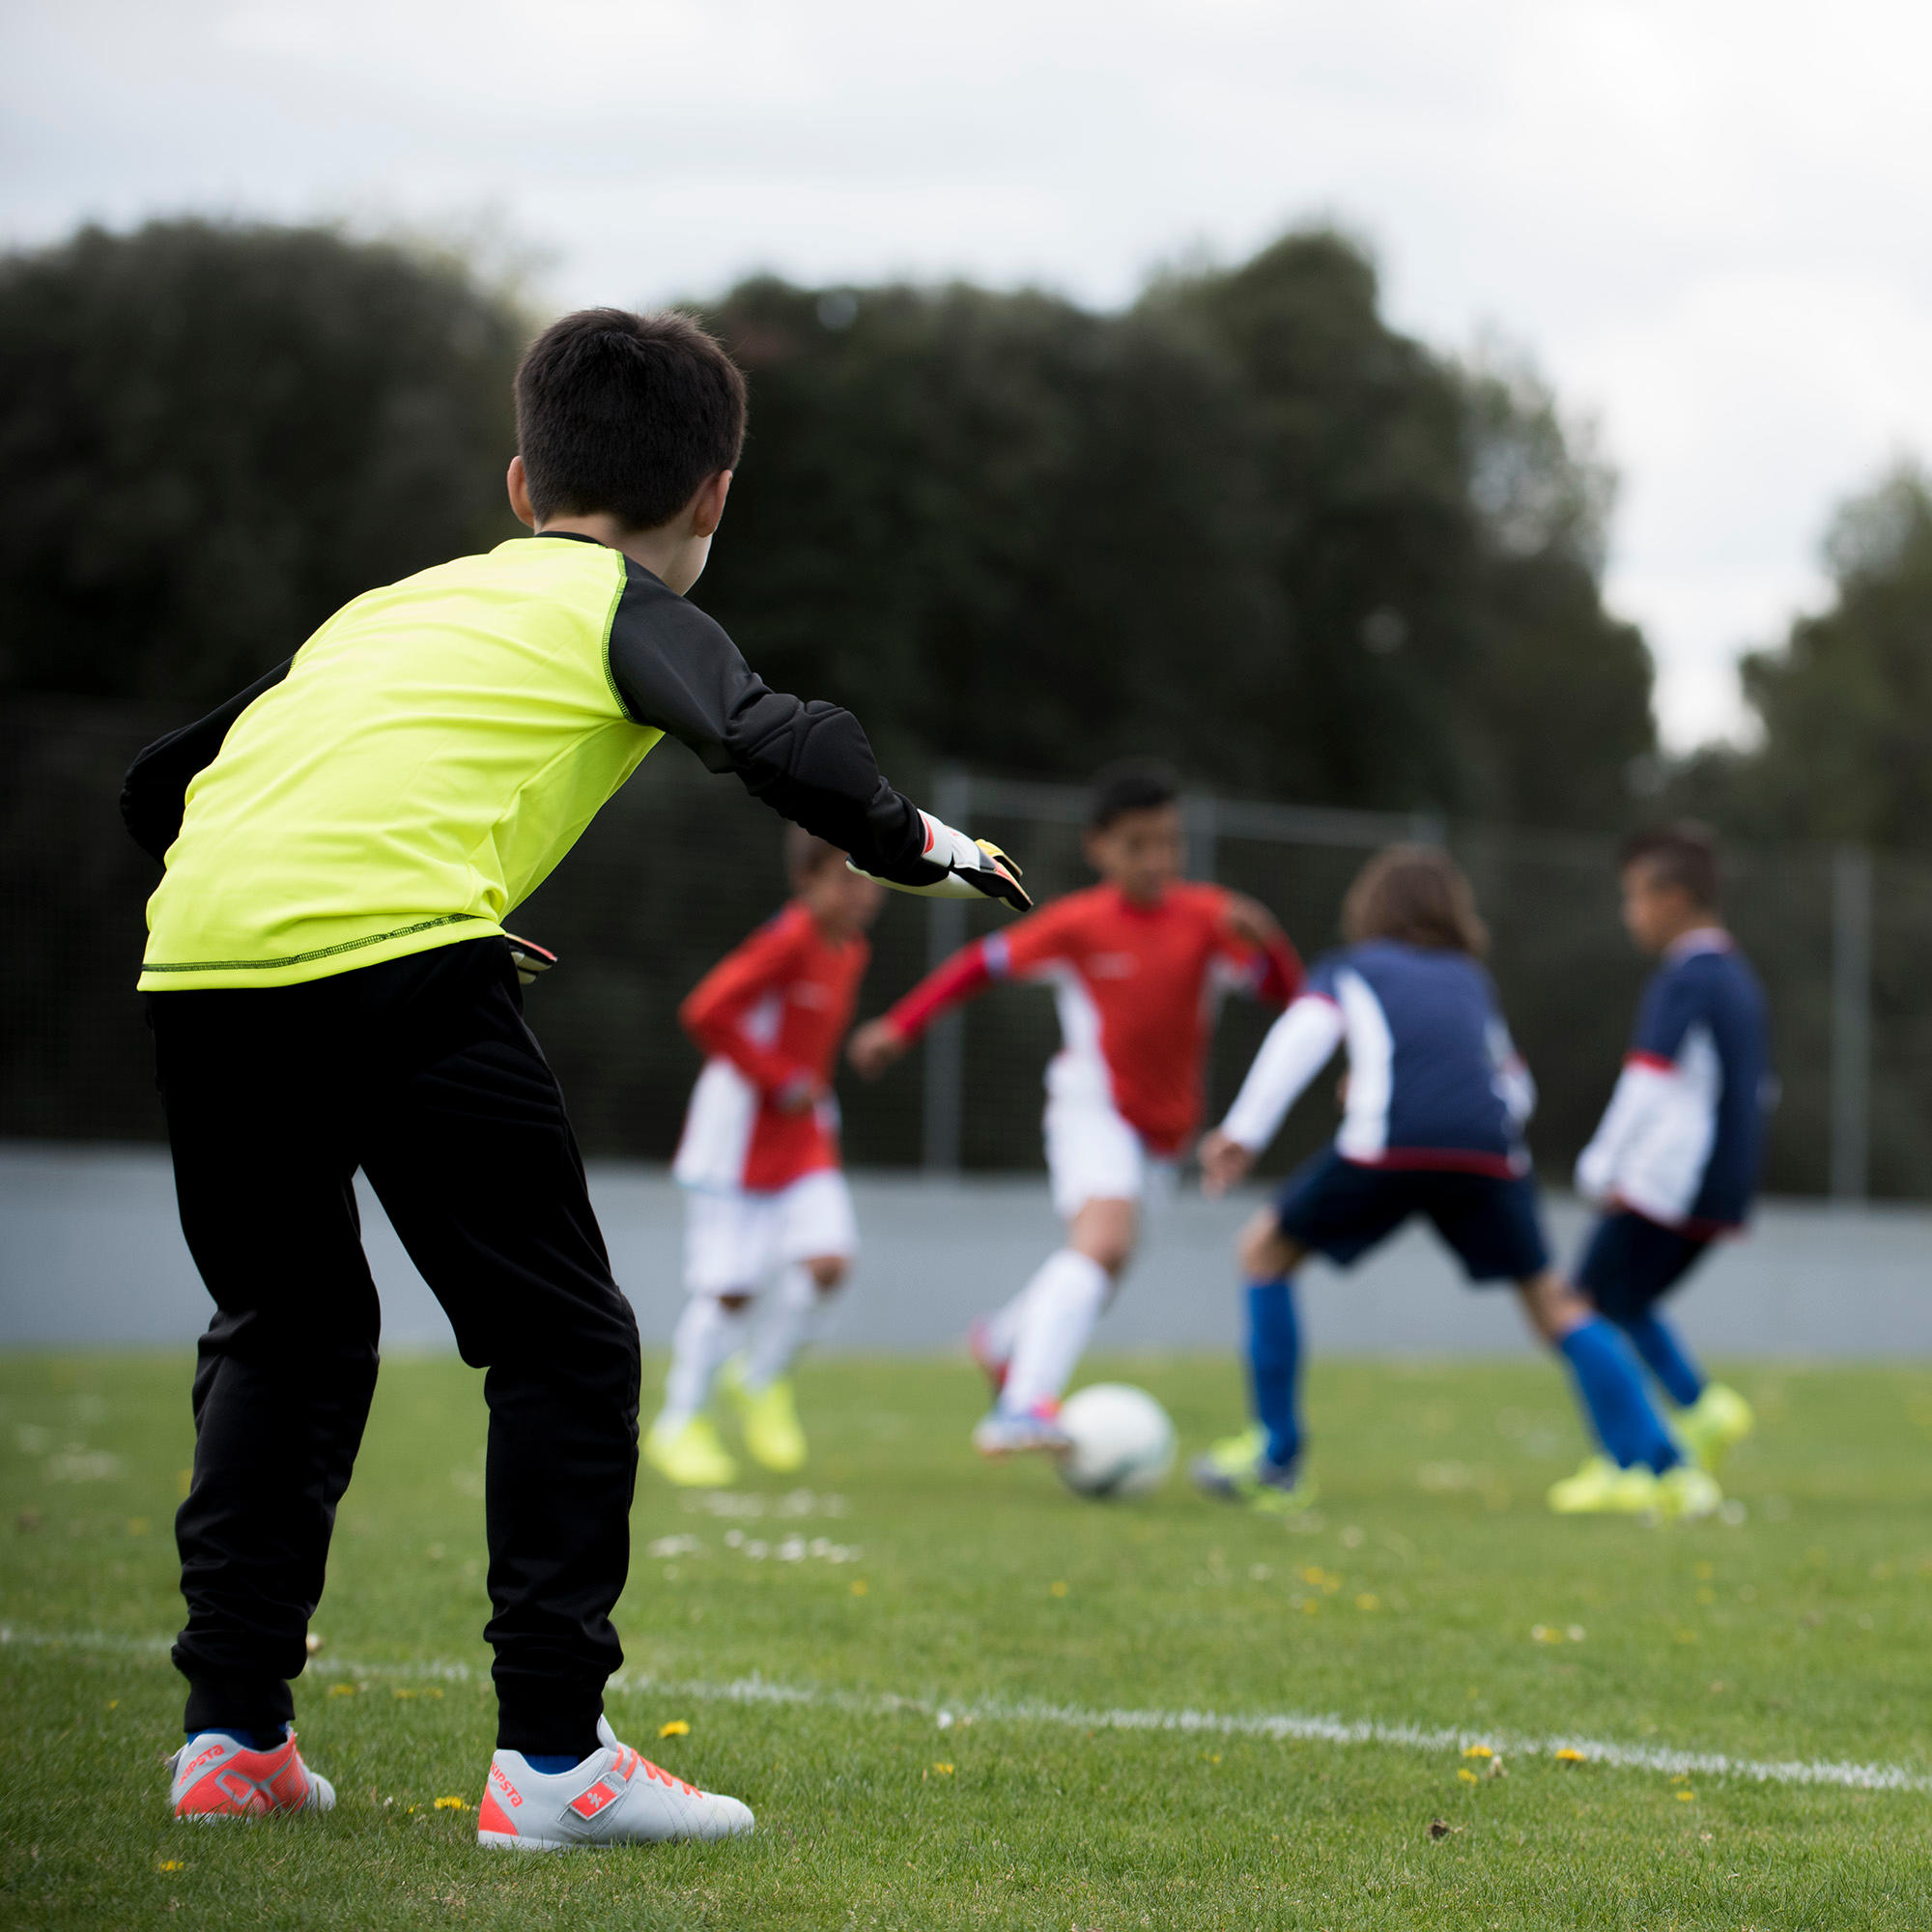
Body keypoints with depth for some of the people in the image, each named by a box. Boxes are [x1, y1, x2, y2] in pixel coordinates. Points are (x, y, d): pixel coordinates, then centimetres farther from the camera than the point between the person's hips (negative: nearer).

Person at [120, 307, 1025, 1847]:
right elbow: (768, 740, -2)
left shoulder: (388, 604, 33)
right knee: (561, 1341, 6)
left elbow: (163, 783, 32)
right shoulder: (626, 607, 16)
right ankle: (553, 1753, 3)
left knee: (282, 1333, 23)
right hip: (397, 949, -6)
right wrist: (911, 841, 13)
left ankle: (230, 1732, 21)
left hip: (196, 957, 6)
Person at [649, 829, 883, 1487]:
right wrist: (780, 1080, -20)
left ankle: (761, 1379, 15)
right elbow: (706, 1012, -26)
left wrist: (813, 1092, 10)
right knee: (729, 1286, -4)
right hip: (738, 1131, -7)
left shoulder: (850, 952, 7)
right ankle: (679, 1425, 11)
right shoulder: (787, 941, -19)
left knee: (827, 1259, -10)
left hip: (804, 1136, 7)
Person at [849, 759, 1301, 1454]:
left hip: (1163, 1127, 5)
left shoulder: (1206, 916, -5)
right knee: (1105, 1243, -28)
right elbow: (985, 961, 2)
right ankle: (1024, 1407, -35)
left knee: (1099, 1260, 18)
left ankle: (1004, 1341, 49)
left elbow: (1283, 990, -10)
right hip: (1093, 1107, -5)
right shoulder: (1076, 925, -9)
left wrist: (1261, 938, -31)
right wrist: (900, 1026, 1)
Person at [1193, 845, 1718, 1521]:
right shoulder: (1471, 980, 33)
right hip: (1489, 1151, 3)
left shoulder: (1348, 969, 25)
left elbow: (1301, 1036, 6)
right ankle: (1664, 1472, 5)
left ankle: (1275, 1460, 14)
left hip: (1388, 1146, -3)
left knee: (1267, 1249, 18)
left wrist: (1243, 1131, -2)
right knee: (1554, 1301, 15)